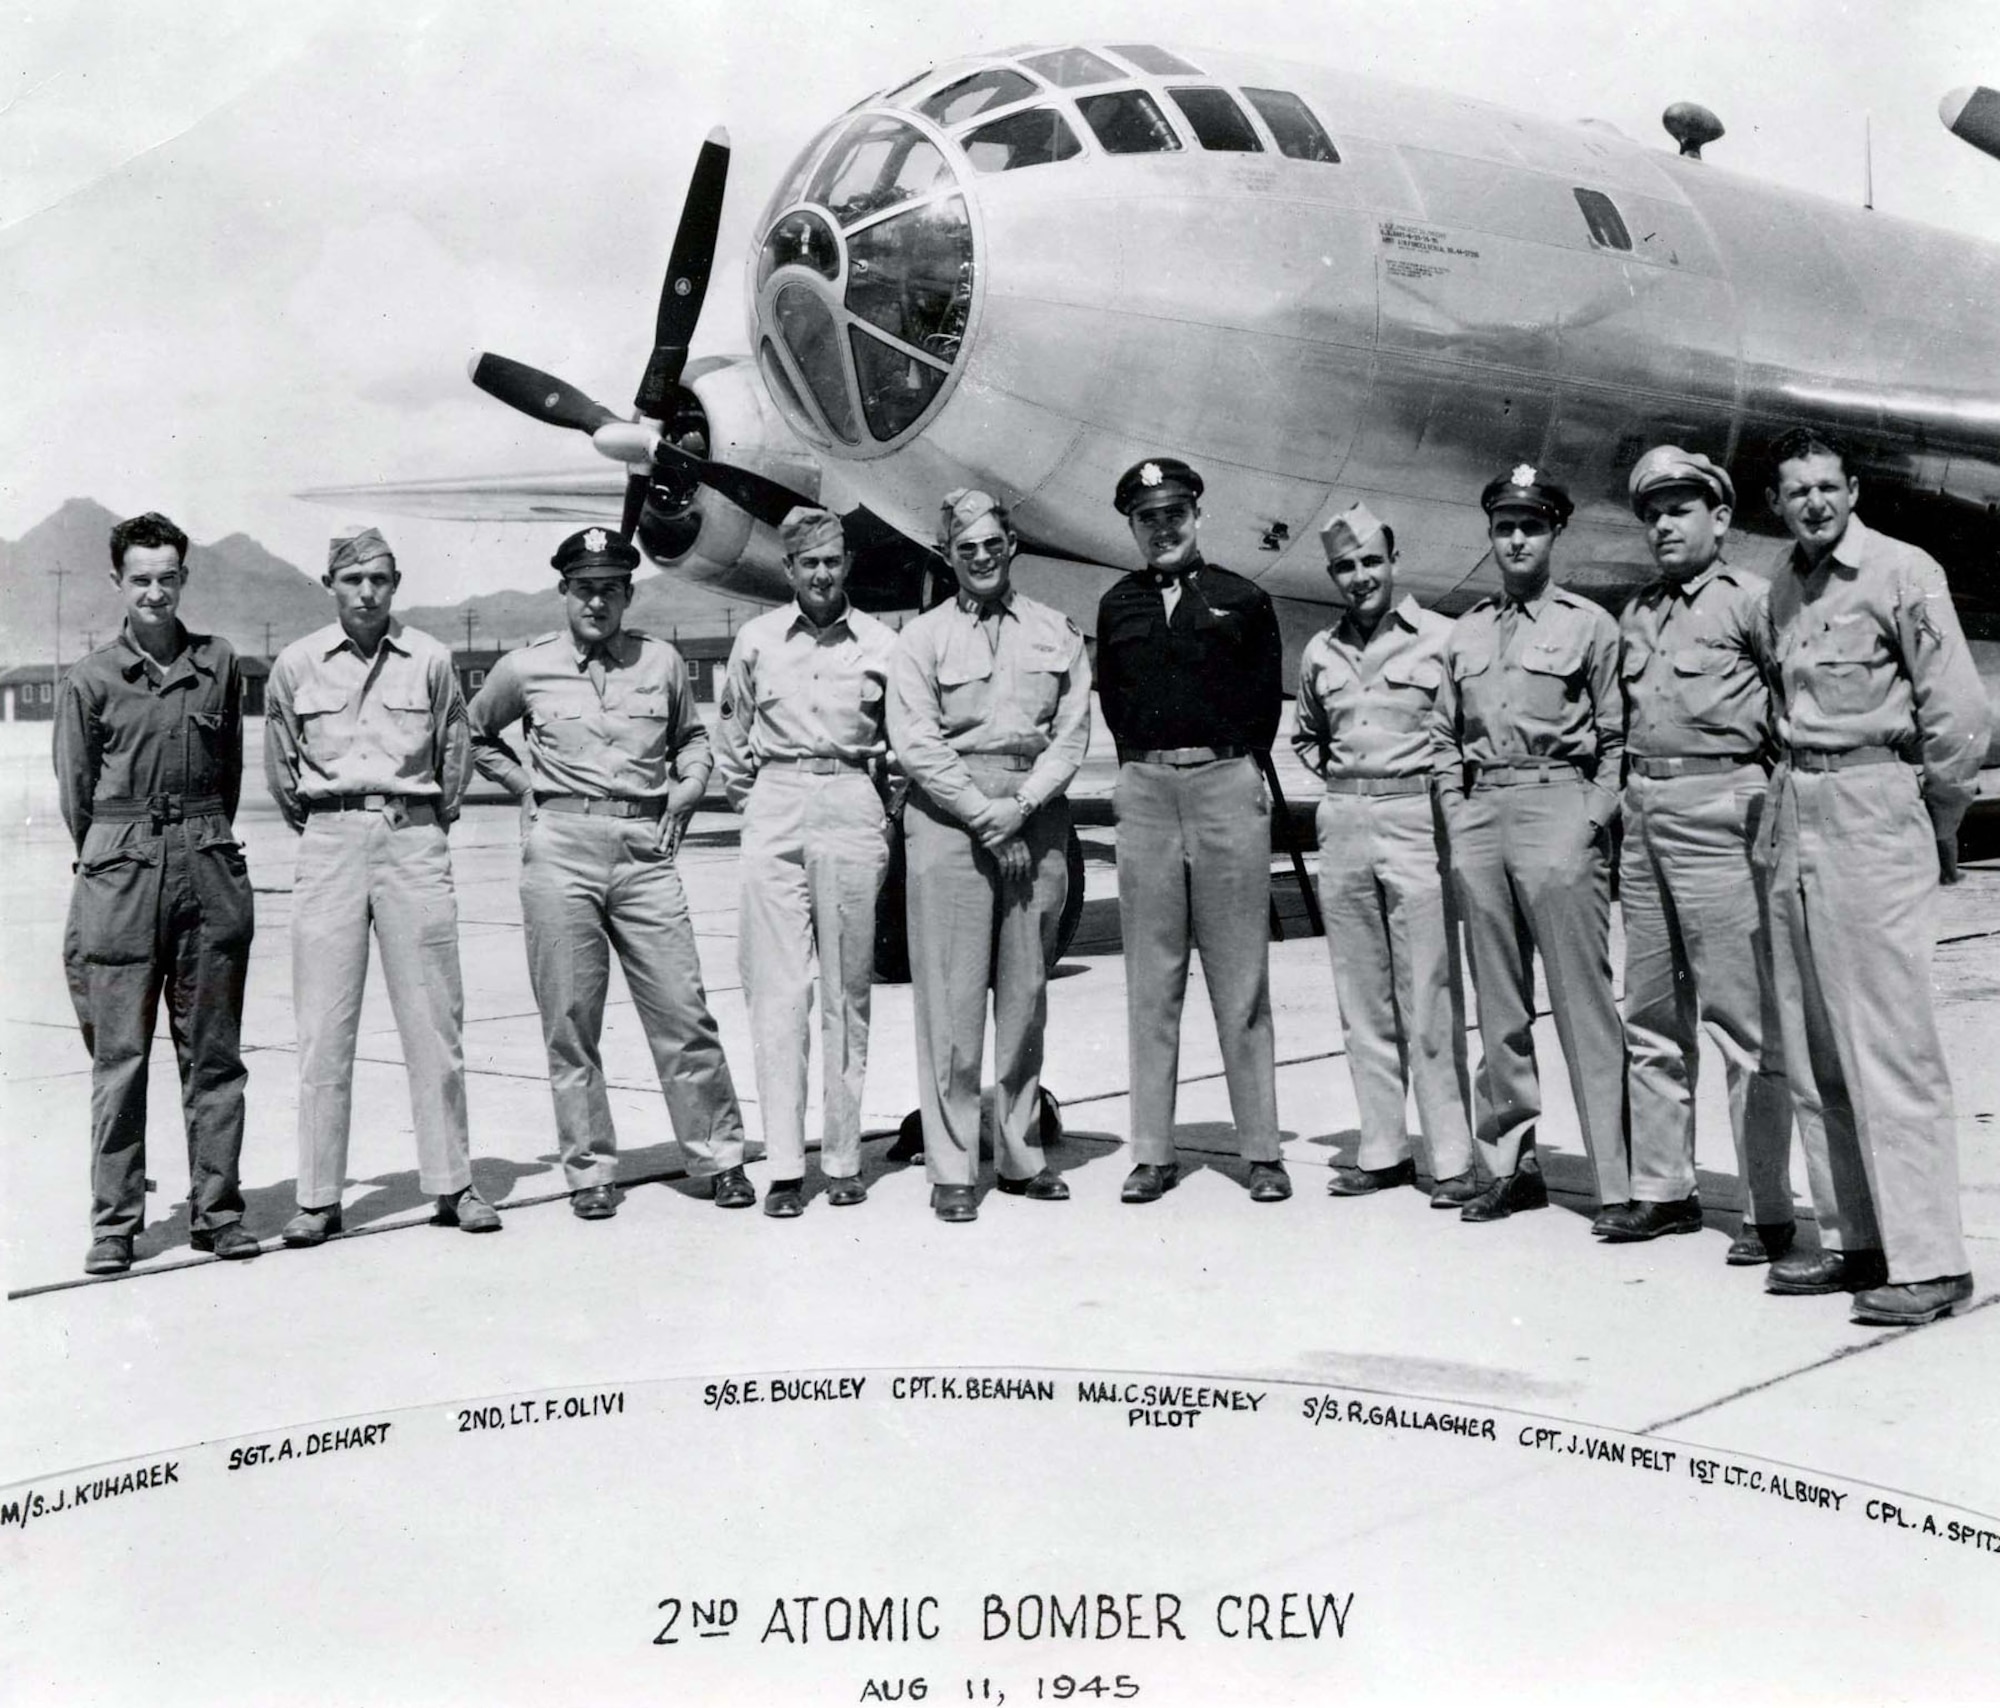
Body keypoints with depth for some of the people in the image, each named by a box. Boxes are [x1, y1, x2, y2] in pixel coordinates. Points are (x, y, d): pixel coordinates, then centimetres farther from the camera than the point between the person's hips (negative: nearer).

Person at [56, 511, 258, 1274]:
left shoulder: (218, 662, 8)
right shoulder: (89, 679, 2)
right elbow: (76, 792, 8)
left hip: (209, 867, 2)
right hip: (119, 873, -1)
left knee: (212, 1051, 5)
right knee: (119, 1055, 1)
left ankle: (216, 1209, 13)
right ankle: (114, 1222, 9)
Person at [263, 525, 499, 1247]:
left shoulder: (430, 659, 3)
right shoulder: (295, 665, 5)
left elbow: (456, 755, 13)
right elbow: (280, 770, 15)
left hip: (414, 840, 0)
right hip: (330, 843, 1)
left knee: (433, 1023, 2)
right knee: (323, 1029, 0)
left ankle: (452, 1183, 10)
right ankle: (318, 1197, 7)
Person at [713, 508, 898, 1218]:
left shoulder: (880, 642, 7)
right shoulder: (756, 639, 9)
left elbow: (902, 740, 14)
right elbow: (730, 734, 18)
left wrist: (887, 810, 7)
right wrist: (748, 800, 11)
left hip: (853, 809, 0)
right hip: (776, 811, 0)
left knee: (847, 991, 3)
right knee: (777, 989, -4)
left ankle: (842, 1158, 11)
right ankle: (784, 1165, -2)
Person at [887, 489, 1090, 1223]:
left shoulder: (1057, 633, 12)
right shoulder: (922, 637, 5)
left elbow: (1072, 735, 6)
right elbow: (915, 743, -3)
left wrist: (1020, 806, -9)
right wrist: (986, 817, -10)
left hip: (1036, 820, 3)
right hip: (949, 820, -3)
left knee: (1026, 993, 6)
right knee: (952, 997, -5)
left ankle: (1020, 1155, 15)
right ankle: (951, 1169, 0)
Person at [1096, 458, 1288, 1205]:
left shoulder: (1243, 600, 6)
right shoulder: (1118, 605, 13)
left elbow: (1266, 696, 10)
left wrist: (1235, 761, 4)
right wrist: (1143, 759, 9)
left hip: (1226, 783, -2)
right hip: (1145, 789, 2)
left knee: (1240, 977, 0)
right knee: (1151, 979, 3)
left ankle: (1261, 1150, 5)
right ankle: (1152, 1152, 7)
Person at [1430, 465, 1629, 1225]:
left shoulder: (1588, 624, 3)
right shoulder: (1466, 633, 17)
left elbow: (1618, 737, 0)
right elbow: (1443, 734, 19)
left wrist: (1593, 818, -9)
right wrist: (1456, 807, 6)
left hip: (1556, 805, -5)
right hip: (1479, 817, 5)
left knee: (1583, 1001, -7)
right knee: (1497, 1005, 9)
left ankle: (1618, 1182, -2)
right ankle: (1511, 1165, 18)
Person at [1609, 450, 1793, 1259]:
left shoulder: (1751, 599, -2)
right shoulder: (1636, 614, 17)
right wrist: (1619, 805, 15)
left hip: (1718, 808, -7)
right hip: (1643, 813, 7)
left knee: (1740, 1017, -5)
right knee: (1651, 1021, 11)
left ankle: (1769, 1211, 2)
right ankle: (1661, 1190, 21)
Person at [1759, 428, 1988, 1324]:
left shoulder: (1903, 572, -6)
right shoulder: (1784, 588, 13)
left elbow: (1960, 716, -8)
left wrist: (1935, 826, 0)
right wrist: (1788, 795, 9)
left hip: (1872, 812, -7)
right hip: (1795, 814, 7)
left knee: (1888, 1045, -8)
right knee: (1812, 1049, 8)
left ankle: (1928, 1258, -2)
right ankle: (1853, 1239, 17)